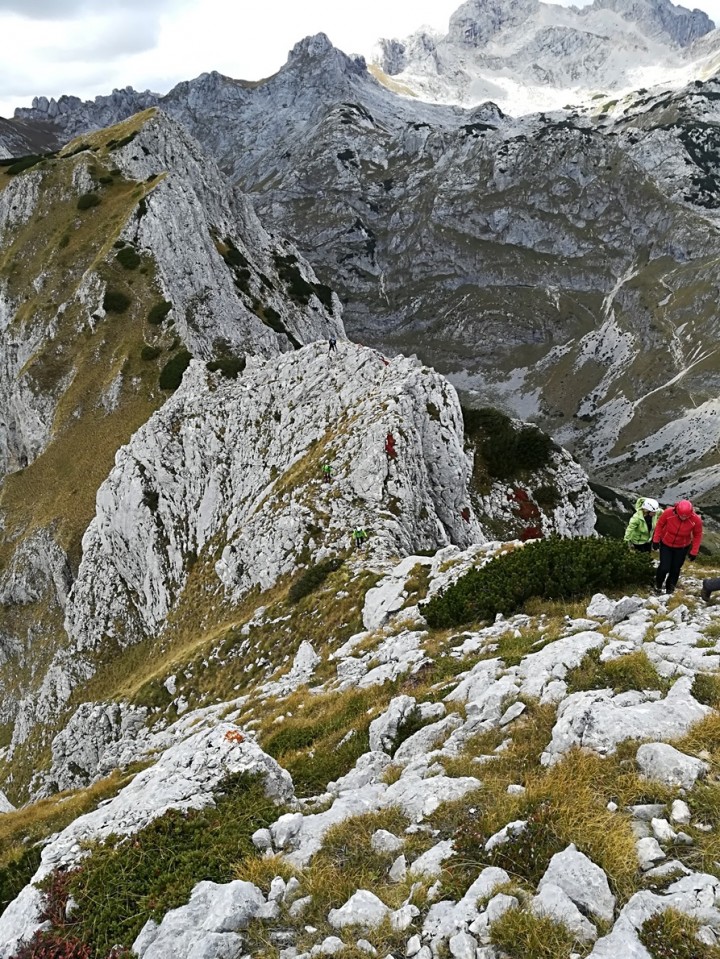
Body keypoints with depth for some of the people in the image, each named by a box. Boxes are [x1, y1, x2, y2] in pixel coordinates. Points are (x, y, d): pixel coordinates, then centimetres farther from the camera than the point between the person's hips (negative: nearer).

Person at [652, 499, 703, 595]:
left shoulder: (696, 520, -27)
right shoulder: (668, 513, -29)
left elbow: (697, 536, -10)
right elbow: (660, 525, -11)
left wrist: (694, 552, -8)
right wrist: (656, 540, -7)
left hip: (682, 547, 1)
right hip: (666, 544, -1)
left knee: (675, 569, 12)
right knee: (664, 568, -2)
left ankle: (670, 587, 38)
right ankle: (658, 584, 30)